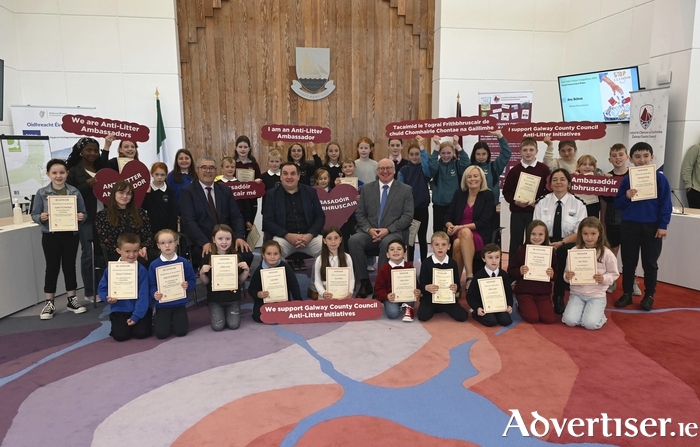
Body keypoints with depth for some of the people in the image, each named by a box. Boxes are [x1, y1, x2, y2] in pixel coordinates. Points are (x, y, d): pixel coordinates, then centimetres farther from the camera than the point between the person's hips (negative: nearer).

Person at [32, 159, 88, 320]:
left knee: (69, 266, 10)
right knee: (52, 267, 5)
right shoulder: (41, 193, -3)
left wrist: (81, 217, -18)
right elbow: (34, 214, 0)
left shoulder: (75, 192, -1)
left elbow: (83, 213, 3)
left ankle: (72, 300, 21)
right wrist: (41, 218, -21)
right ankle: (49, 303, 16)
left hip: (71, 235, 1)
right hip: (50, 236, -1)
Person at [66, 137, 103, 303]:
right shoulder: (73, 172, 0)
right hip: (86, 219, -4)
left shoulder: (102, 169, 14)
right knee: (88, 254, 0)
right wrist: (87, 185, -17)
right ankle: (90, 292, 9)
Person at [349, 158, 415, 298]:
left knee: (387, 243, -37)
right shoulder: (366, 188, 13)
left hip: (394, 233, -2)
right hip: (370, 231, 3)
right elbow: (360, 213, 8)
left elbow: (408, 216, -3)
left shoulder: (406, 189, 6)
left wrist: (388, 229, -15)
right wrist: (369, 229, -11)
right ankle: (364, 282, -18)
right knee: (354, 240, -29)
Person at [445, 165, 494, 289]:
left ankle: (469, 277, -37)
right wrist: (450, 226, -16)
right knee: (461, 238, -34)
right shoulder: (459, 194, 10)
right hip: (458, 234, 3)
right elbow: (448, 217, 8)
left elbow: (483, 222, -9)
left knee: (466, 232, -36)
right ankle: (467, 278, -29)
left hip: (480, 236, -2)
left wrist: (462, 227, -21)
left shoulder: (488, 195, 1)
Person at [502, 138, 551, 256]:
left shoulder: (544, 169, 1)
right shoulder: (514, 170, 4)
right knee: (516, 241, 8)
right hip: (517, 212, 1)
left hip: (536, 211, -1)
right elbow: (506, 192, 4)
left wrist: (538, 201, -15)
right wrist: (515, 201, -12)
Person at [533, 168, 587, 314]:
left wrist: (561, 243, -18)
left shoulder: (578, 204, 2)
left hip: (567, 246, 0)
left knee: (564, 253, -32)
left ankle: (559, 297, -9)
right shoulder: (542, 202, 6)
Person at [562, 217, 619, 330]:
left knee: (590, 324, -19)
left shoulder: (606, 253, -6)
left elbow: (614, 274, 1)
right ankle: (580, 309, 17)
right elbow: (567, 275, 3)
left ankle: (598, 313, 15)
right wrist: (567, 276, -20)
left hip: (597, 294, -2)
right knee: (570, 321, -16)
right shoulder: (574, 251, -3)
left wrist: (604, 278, -19)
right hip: (577, 293, 2)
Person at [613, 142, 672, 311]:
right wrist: (626, 197, -17)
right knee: (628, 262, 10)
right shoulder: (627, 179, 1)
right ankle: (627, 294, 21)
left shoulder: (660, 178, -3)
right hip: (629, 226, 2)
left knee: (650, 263, 9)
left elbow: (666, 204, -4)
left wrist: (663, 225, -8)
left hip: (652, 227, -1)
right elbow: (618, 204, 3)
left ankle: (649, 296, 22)